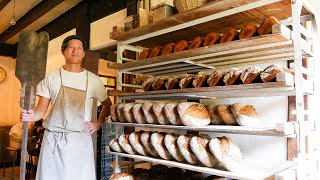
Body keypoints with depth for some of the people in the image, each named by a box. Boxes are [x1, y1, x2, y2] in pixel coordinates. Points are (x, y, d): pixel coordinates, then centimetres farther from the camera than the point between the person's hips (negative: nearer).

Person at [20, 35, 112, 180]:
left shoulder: (93, 80, 5)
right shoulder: (51, 78, 6)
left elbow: (107, 104, 15)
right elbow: (42, 108, 5)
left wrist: (99, 123, 3)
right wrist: (32, 115, -16)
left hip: (80, 139, 0)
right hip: (52, 138, 1)